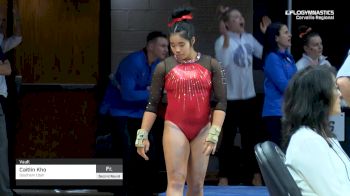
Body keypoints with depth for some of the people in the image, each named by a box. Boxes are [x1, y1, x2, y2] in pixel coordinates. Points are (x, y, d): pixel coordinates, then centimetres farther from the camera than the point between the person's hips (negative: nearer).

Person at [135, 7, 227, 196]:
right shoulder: (164, 67, 1)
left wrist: (214, 133, -10)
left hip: (202, 130, 2)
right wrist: (142, 135, -3)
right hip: (175, 128, -2)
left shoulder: (210, 65, 2)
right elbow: (153, 104, 3)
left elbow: (221, 102, 0)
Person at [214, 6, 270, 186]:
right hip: (230, 97, -6)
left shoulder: (249, 38, 6)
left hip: (248, 95, 6)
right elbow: (223, 63, -30)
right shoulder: (222, 41, -13)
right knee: (228, 137, 0)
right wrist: (226, 38, -34)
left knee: (249, 136, 14)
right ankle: (224, 176, 6)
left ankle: (253, 173, 24)